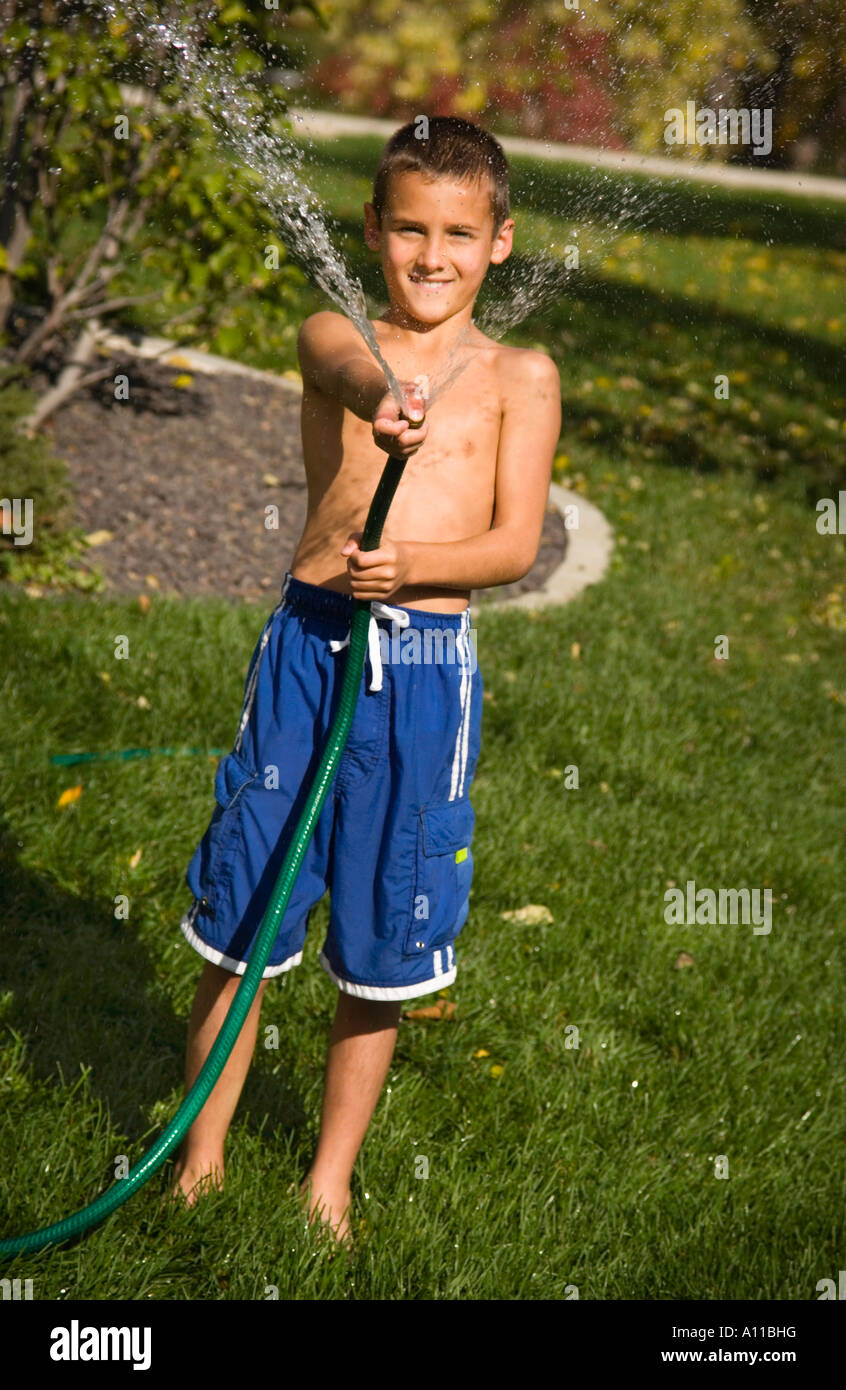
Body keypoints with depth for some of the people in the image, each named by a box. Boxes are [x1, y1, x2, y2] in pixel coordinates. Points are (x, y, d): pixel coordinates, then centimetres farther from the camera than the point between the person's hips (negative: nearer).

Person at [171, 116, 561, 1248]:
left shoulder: (519, 376, 6)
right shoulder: (331, 338, 5)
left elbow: (518, 544, -2)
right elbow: (344, 358, -21)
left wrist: (412, 564, -21)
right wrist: (377, 393, -46)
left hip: (426, 665, 0)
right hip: (308, 644, 0)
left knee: (382, 943, 8)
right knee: (241, 911, 5)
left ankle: (331, 1178, 26)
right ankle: (201, 1156, 24)